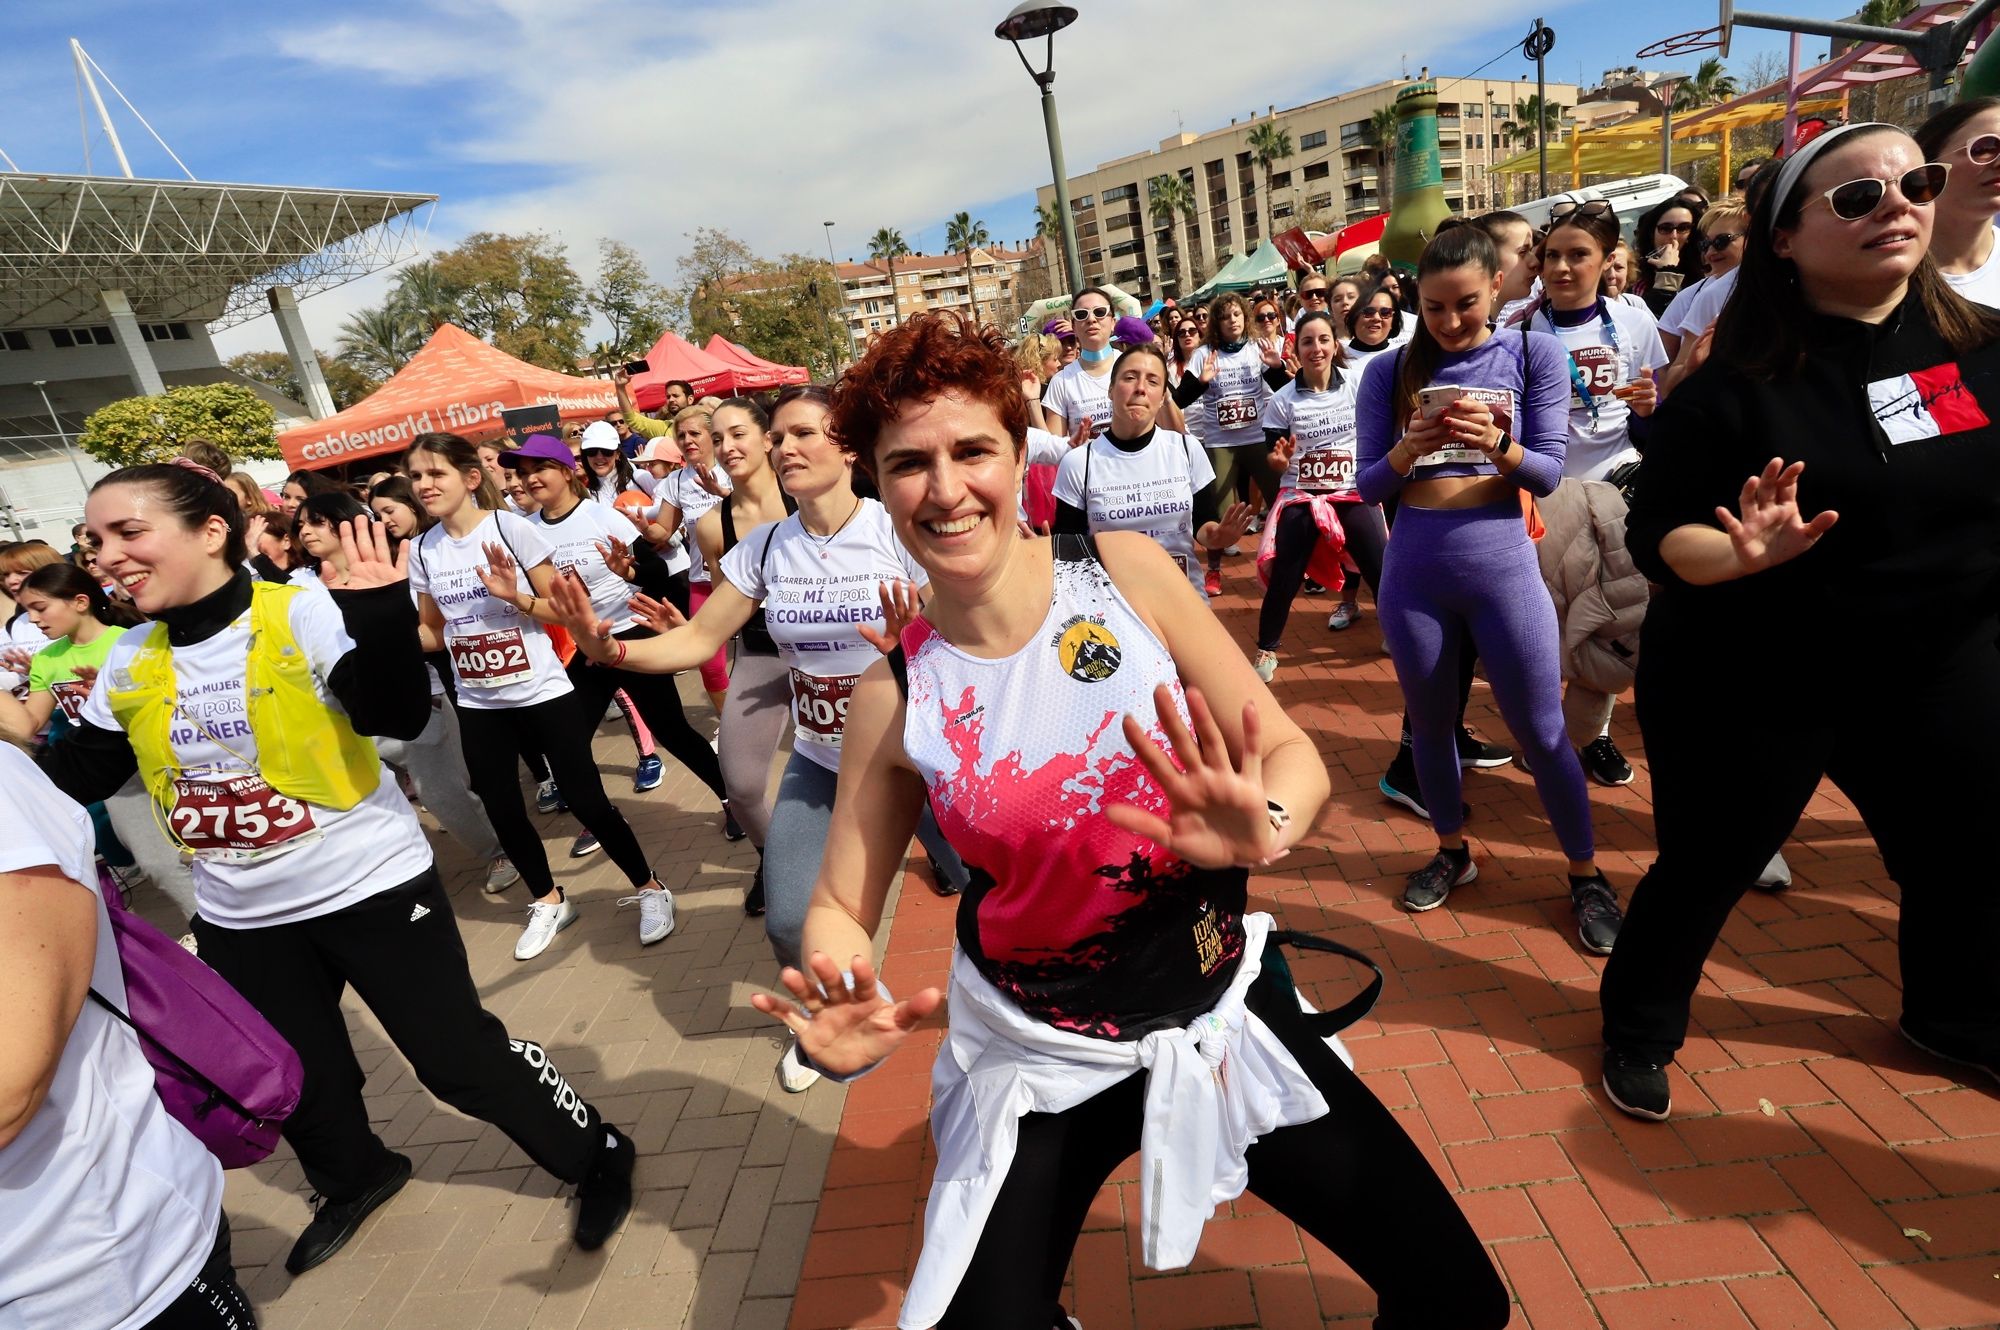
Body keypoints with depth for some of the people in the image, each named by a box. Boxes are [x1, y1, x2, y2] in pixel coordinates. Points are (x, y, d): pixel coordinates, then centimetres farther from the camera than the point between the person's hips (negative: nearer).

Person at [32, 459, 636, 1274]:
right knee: (293, 1079, 22)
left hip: (370, 887, -6)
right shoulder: (129, 661, 3)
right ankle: (353, 1178, 52)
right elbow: (74, 778, 12)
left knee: (460, 1059, -2)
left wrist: (381, 612, -41)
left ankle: (599, 1156, 19)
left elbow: (399, 717, -29)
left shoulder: (304, 616, -16)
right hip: (239, 917, 7)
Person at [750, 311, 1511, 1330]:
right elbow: (840, 906, -1)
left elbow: (1294, 754, -7)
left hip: (1223, 1008, 1)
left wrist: (1262, 827, -30)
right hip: (1041, 1064, 0)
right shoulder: (895, 695, -11)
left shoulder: (1125, 572, -12)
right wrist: (841, 1034, -22)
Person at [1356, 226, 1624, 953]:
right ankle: (1452, 851, 35)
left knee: (1542, 731, 5)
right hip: (1413, 567, 2)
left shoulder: (1534, 354, 0)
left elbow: (1549, 472, -4)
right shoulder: (1390, 371, 2)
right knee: (1430, 723, 14)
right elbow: (1368, 486, 0)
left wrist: (1498, 445, -23)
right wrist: (1408, 449, -20)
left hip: (1502, 562, -1)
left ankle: (1587, 875, 25)